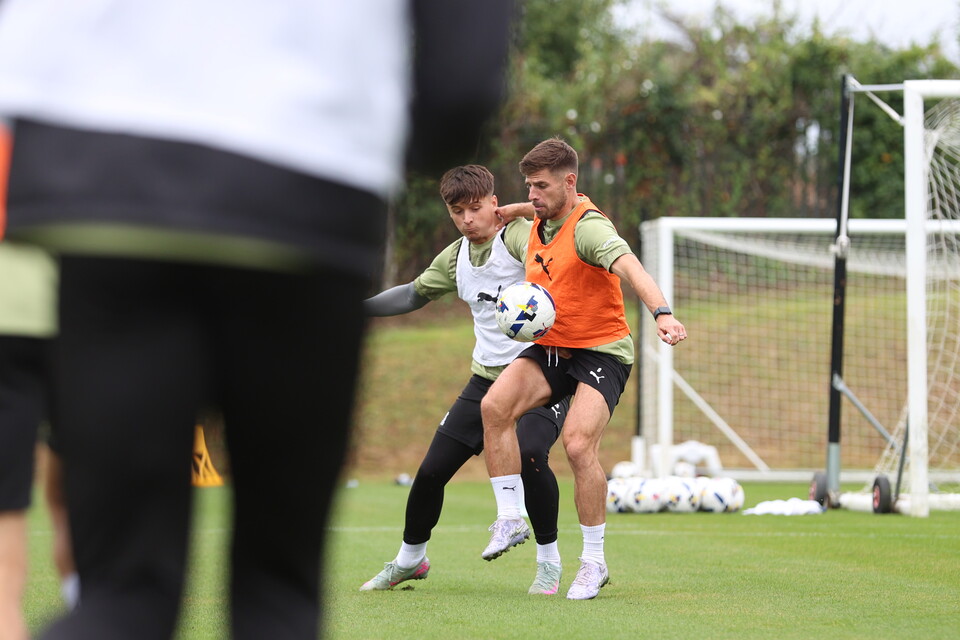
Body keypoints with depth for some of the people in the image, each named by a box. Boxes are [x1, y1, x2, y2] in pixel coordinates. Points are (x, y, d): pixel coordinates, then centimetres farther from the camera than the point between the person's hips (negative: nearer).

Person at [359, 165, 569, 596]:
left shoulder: (518, 236, -12)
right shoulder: (455, 258, 9)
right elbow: (415, 294, 26)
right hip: (486, 379, 6)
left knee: (529, 453, -31)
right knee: (432, 469, 3)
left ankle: (549, 561, -11)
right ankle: (410, 559, 28)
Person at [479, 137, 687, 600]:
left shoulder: (589, 227, -18)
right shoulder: (536, 228, 7)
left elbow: (631, 270, -36)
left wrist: (661, 314, -53)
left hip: (602, 350, -7)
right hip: (550, 349, 7)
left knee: (578, 445, -22)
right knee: (494, 405, -19)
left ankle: (594, 562, -6)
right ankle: (509, 520, -7)